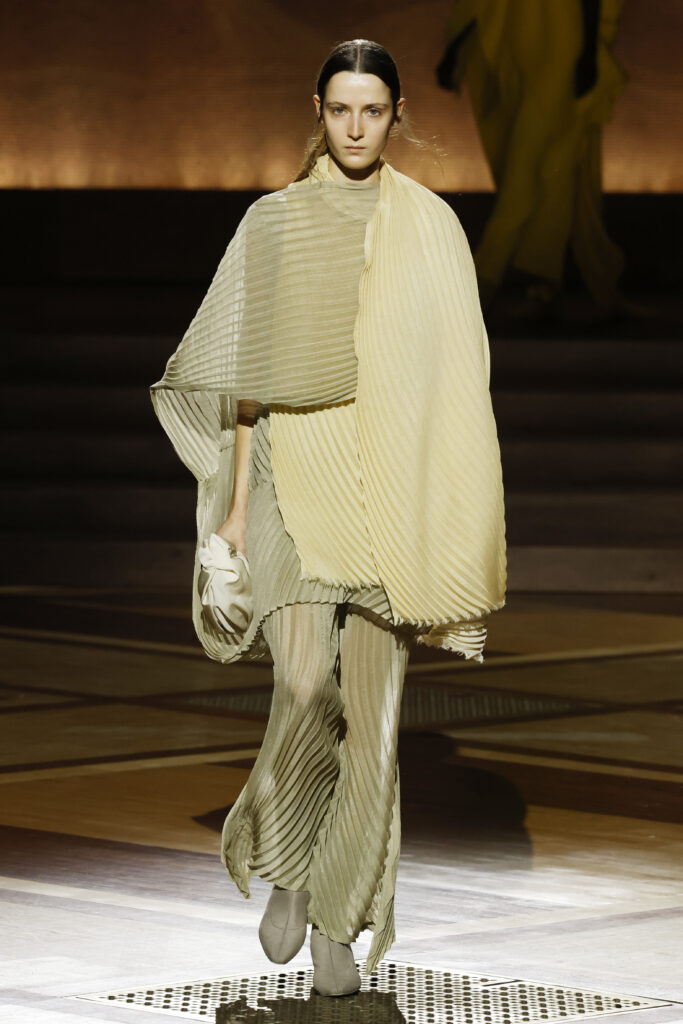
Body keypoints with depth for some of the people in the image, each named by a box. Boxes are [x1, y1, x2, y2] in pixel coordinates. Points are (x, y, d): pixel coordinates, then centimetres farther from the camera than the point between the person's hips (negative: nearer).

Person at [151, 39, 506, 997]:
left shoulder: (431, 226, 5)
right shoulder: (274, 223, 5)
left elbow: (454, 379, 5)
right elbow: (250, 374, 6)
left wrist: (454, 527, 0)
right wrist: (236, 502, 2)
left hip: (390, 490, 1)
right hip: (296, 477, -1)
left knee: (371, 708, -1)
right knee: (306, 686, -17)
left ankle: (340, 918, 10)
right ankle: (285, 867, 9)